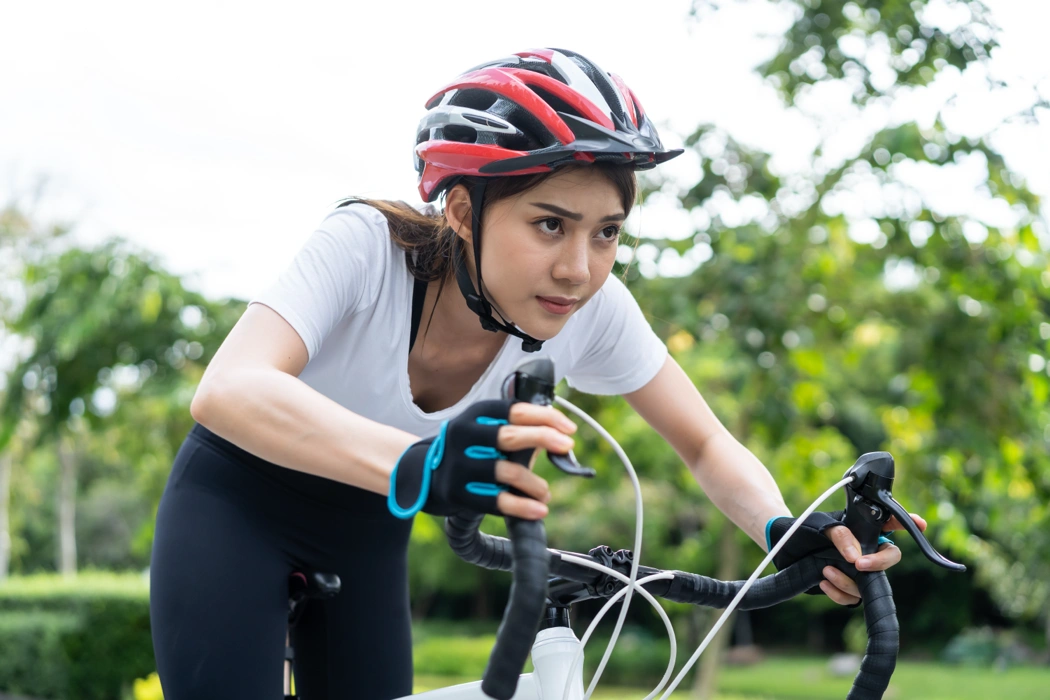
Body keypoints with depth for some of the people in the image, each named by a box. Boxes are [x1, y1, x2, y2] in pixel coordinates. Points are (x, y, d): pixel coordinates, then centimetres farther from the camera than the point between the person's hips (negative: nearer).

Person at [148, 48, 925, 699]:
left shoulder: (593, 310, -22)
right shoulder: (366, 245, -34)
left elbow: (708, 446, -11)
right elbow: (228, 391, -49)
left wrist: (789, 530, -34)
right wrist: (415, 465, -66)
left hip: (367, 528, 4)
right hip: (239, 501, -4)